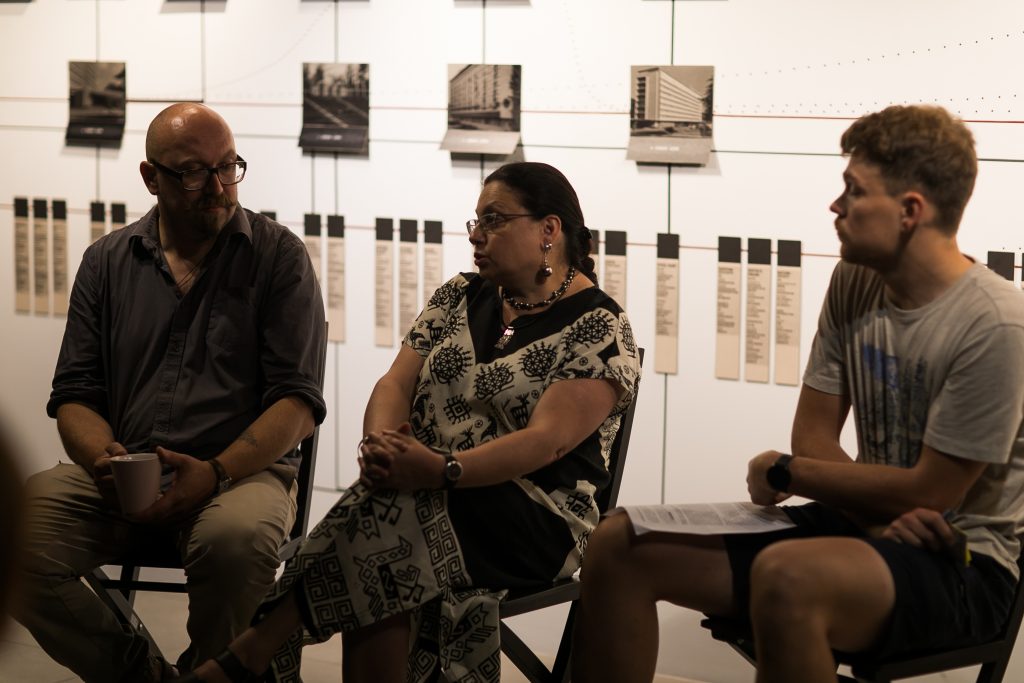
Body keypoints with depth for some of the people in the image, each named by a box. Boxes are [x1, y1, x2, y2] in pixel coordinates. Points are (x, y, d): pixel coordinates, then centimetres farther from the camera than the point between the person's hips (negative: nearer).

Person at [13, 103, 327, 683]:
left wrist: (215, 473, -18)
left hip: (243, 470, -3)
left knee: (239, 538, -37)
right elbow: (74, 395, 12)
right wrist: (104, 460, -12)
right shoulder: (107, 261, 14)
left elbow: (298, 399, -3)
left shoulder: (279, 256, 3)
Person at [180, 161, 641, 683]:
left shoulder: (600, 330, -5)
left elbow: (548, 440, -17)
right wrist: (380, 441, -17)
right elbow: (397, 383, 7)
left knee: (387, 521, -33)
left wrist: (442, 470, -31)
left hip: (539, 523, -4)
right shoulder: (459, 297, 15)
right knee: (377, 578, -32)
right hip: (427, 499, 5)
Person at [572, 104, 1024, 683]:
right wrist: (884, 516, -15)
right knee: (621, 545, -7)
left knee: (785, 576, -40)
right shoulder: (855, 283, 3)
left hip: (964, 565, -7)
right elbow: (814, 435, 5)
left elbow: (929, 493, -17)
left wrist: (784, 473, -6)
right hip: (866, 524, 7)